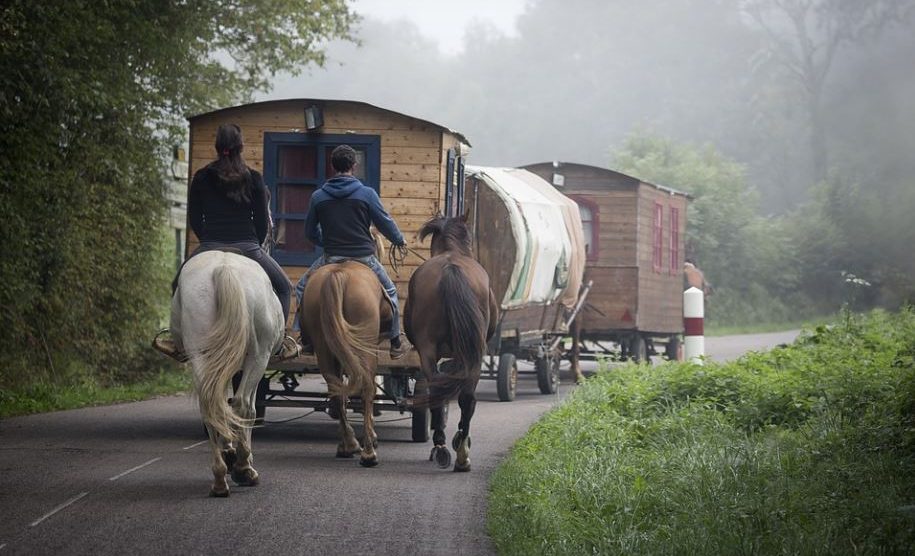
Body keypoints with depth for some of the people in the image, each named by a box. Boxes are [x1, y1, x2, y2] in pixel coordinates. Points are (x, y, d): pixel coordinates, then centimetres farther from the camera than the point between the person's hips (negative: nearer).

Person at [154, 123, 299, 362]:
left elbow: (194, 219, 8)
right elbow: (262, 220, 3)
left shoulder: (201, 178, 4)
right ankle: (279, 344, 9)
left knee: (179, 286, 25)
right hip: (248, 248, -1)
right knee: (283, 287, 18)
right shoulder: (254, 178, 0)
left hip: (209, 248, 1)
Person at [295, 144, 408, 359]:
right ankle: (396, 344, 22)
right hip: (364, 257, 0)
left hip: (331, 258, 1)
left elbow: (310, 232, 13)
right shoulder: (366, 193, -5)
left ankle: (308, 340, 16)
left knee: (302, 289, 23)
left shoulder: (318, 196, 2)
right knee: (389, 292, 23)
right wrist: (400, 241, 24)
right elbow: (385, 223, 3)